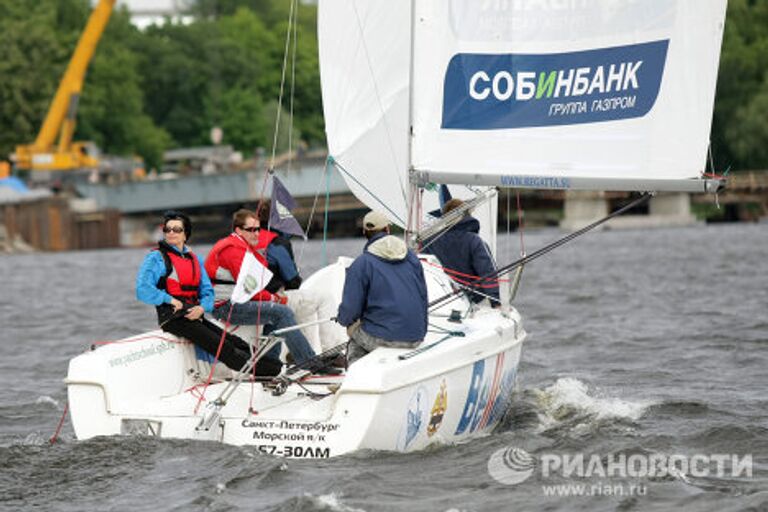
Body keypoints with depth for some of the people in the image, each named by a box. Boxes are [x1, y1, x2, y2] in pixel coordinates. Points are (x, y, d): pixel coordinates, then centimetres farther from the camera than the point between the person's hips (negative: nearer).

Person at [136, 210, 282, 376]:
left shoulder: (194, 259, 18)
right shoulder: (156, 258, -2)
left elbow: (207, 290, 15)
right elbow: (143, 290, -14)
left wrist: (202, 307, -6)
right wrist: (170, 300, -15)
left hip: (194, 315, 7)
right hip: (173, 318, -7)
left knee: (234, 342, -9)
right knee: (222, 346, -17)